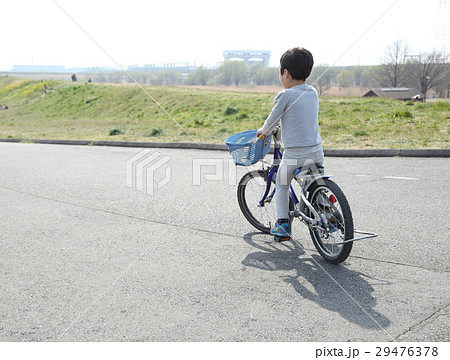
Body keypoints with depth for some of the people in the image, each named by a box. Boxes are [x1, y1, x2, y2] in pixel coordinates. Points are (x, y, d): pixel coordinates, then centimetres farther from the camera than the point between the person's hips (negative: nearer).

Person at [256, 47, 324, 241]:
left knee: (281, 186, 15)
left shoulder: (284, 95, -11)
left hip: (294, 155, -5)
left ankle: (282, 224, 14)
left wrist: (263, 131, 17)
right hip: (317, 152, 5)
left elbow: (273, 120, -3)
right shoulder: (313, 92, 9)